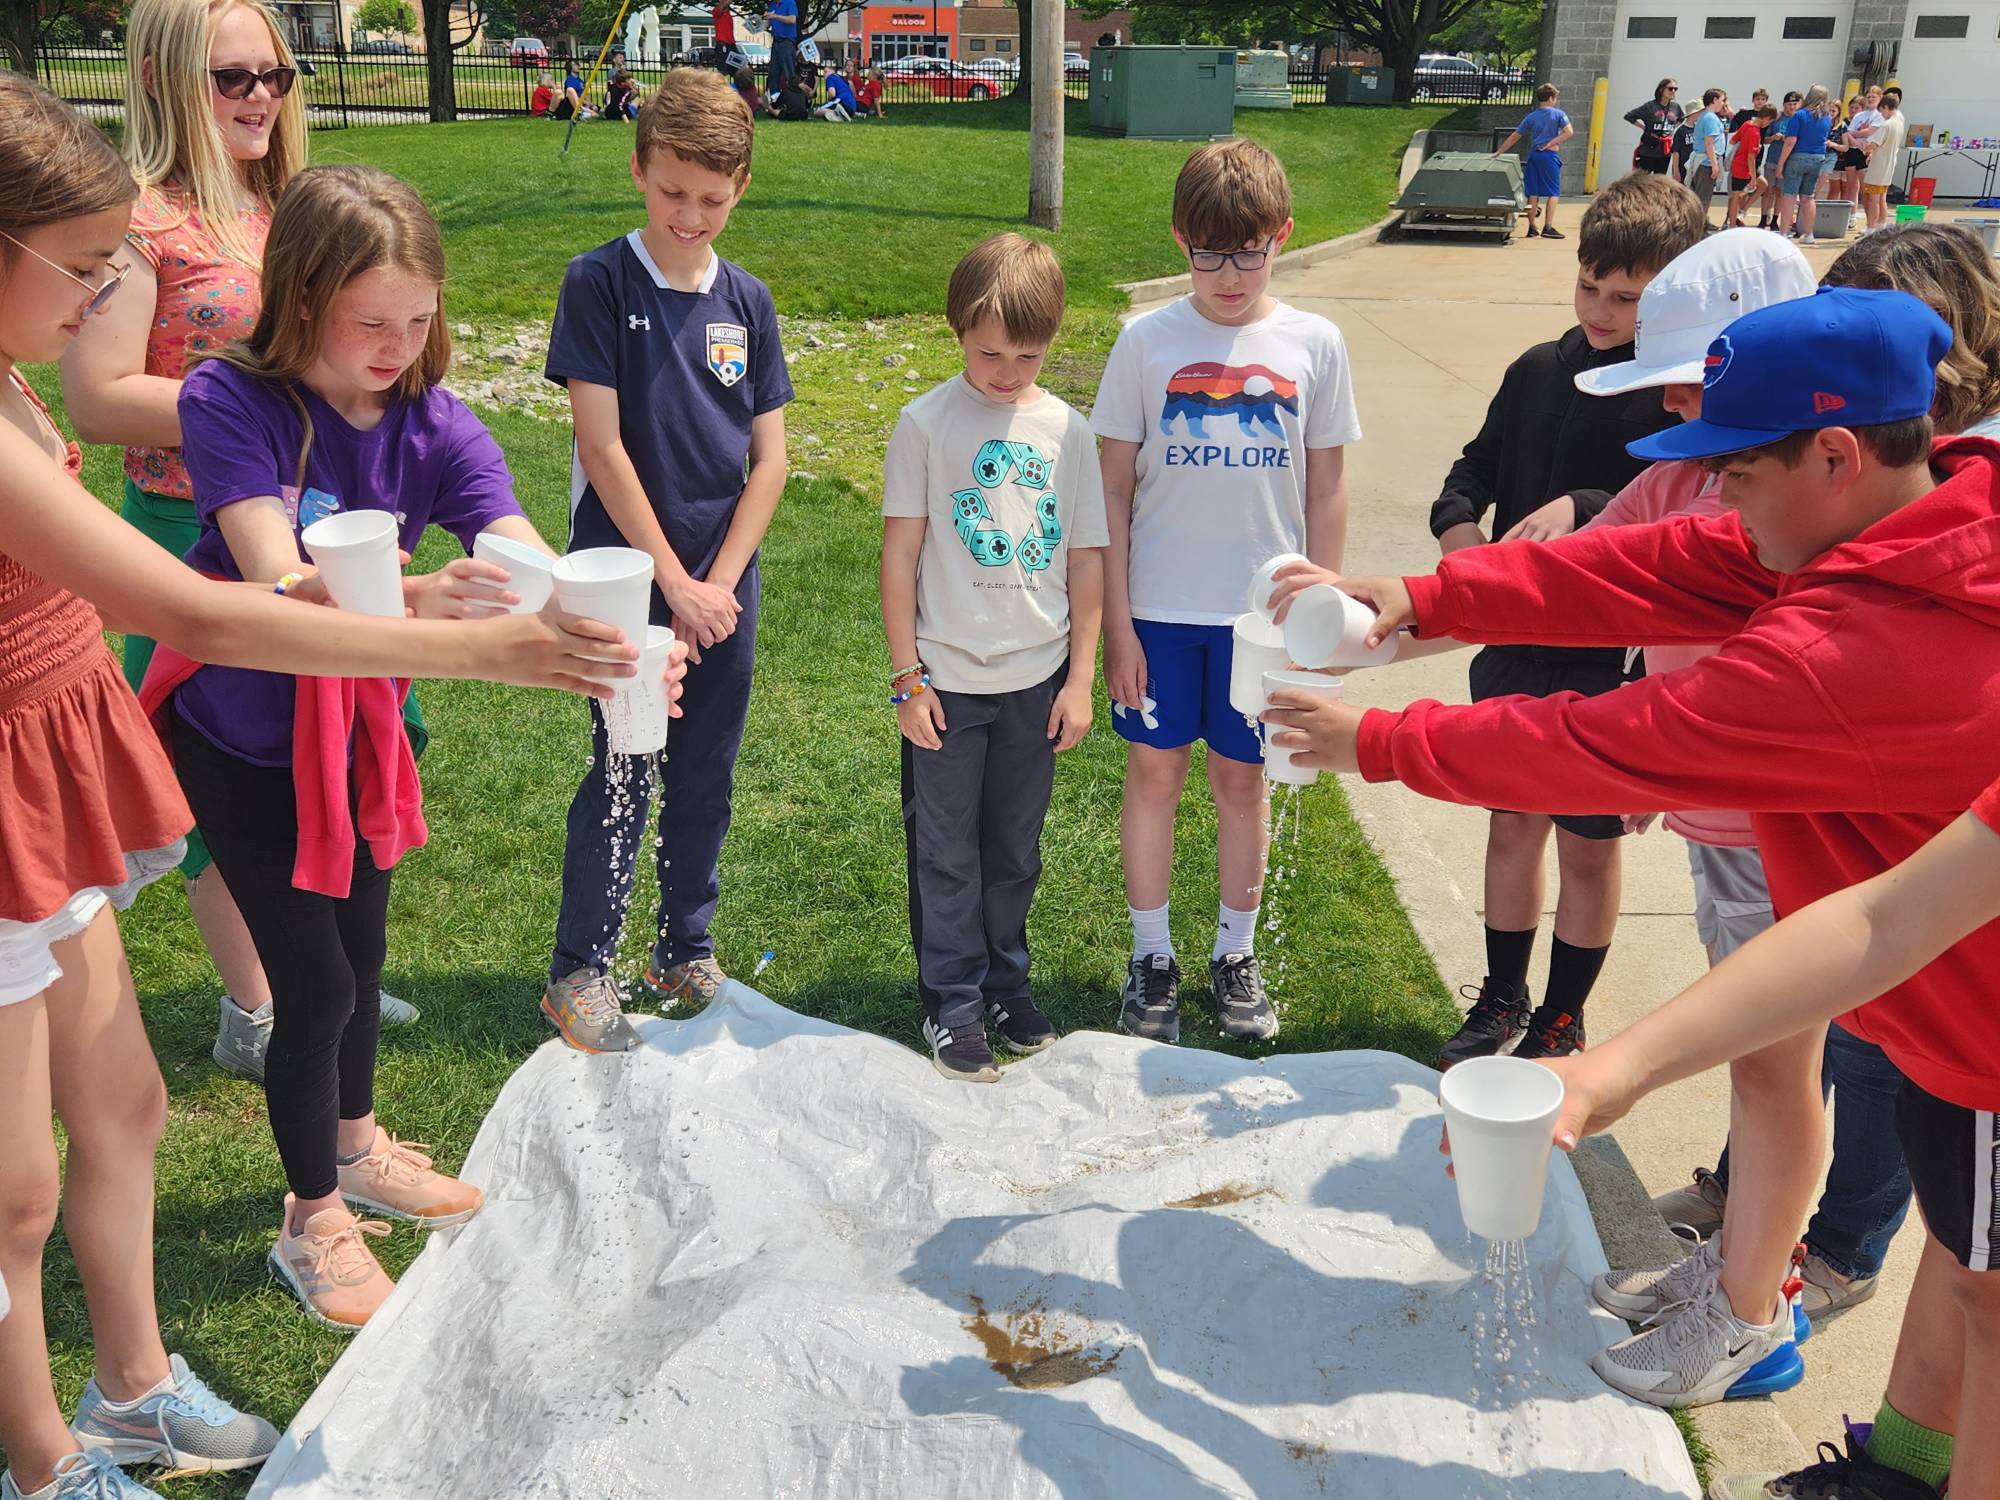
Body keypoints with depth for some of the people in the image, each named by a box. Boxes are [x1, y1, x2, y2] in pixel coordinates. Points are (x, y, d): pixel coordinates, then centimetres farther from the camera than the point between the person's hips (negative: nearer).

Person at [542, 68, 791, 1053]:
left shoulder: (746, 301, 5)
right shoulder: (599, 285, -7)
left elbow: (769, 460, 4)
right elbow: (602, 449, -11)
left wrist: (720, 583, -6)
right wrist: (675, 581, -12)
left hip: (725, 583, 4)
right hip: (629, 575, -4)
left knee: (707, 776, 12)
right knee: (622, 777, -2)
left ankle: (687, 952, 27)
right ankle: (579, 971, 12)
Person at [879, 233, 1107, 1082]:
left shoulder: (1067, 430, 1)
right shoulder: (927, 423, -7)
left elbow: (1086, 560, 4)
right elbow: (901, 554, -6)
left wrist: (1080, 678, 2)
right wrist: (907, 677, -7)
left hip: (1036, 679, 3)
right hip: (948, 680, -2)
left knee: (1015, 847, 16)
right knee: (946, 853, 7)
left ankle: (1007, 982, 33)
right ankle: (953, 1005, 21)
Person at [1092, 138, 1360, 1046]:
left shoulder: (1313, 344, -1)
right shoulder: (1147, 341, -4)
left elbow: (1326, 492, 4)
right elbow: (1113, 489, -2)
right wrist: (1117, 620, -5)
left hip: (1264, 608, 1)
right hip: (1160, 606, 0)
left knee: (1242, 778, 10)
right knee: (1154, 770, 7)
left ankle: (1235, 956, 27)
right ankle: (1151, 960, 22)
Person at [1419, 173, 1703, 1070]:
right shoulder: (1538, 371, 4)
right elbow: (1478, 464, 11)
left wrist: (1584, 512, -33)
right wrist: (1456, 521, -9)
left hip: (1614, 665, -4)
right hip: (1516, 650, 5)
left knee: (1589, 846, 10)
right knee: (1513, 824, 16)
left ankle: (1563, 1023, 29)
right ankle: (1502, 1000, 34)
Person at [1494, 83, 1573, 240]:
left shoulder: (1531, 117, 9)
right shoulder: (1558, 114, -1)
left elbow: (1515, 136, 11)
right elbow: (1569, 132, -13)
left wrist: (1499, 152, 16)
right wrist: (1551, 143, -9)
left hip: (1533, 155, 4)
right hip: (1550, 156, -4)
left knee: (1533, 192, 7)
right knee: (1553, 192, -1)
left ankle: (1532, 228, 9)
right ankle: (1548, 227, -10)